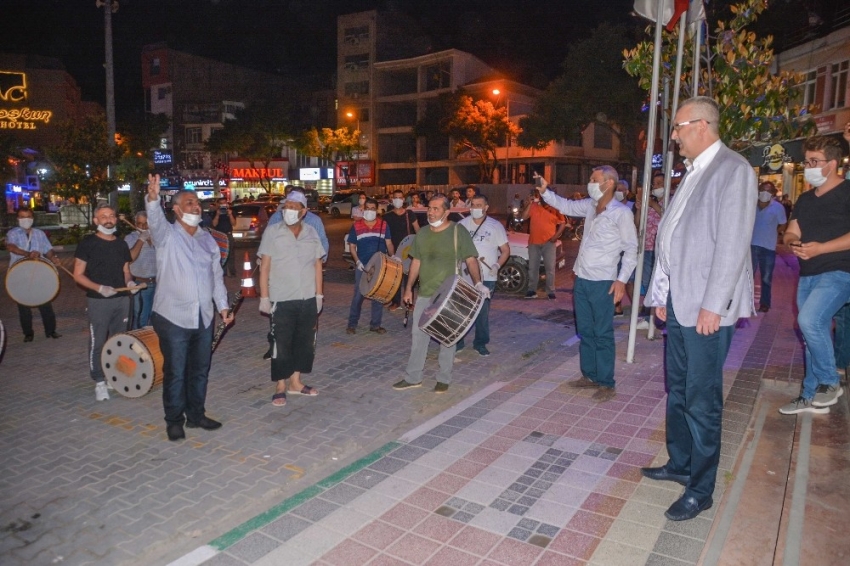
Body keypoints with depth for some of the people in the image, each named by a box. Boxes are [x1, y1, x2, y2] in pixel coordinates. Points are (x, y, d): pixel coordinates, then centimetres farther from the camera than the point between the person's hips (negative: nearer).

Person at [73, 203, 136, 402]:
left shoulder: (121, 244, 11)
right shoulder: (87, 243, -4)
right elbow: (78, 275, -6)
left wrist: (130, 281, -3)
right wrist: (99, 288, -20)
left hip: (122, 299, 5)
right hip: (98, 301, -5)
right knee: (98, 342, 1)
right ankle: (100, 382, 11)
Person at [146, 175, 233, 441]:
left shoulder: (207, 239, 12)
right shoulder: (167, 235, -4)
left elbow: (216, 275, 15)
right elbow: (155, 220, -27)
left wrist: (222, 305, 9)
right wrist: (152, 198, -47)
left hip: (204, 318, 5)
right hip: (173, 318, -5)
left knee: (200, 370, 15)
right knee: (175, 372, 3)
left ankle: (196, 414, 30)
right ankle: (174, 421, 19)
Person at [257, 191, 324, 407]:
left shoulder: (312, 233, 5)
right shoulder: (272, 232, -4)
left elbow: (317, 265, 9)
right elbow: (264, 266, -5)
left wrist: (319, 294, 6)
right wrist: (264, 297, -9)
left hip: (308, 300, 4)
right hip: (281, 300, -3)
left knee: (305, 342, 12)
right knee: (281, 345, 4)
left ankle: (296, 381, 27)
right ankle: (280, 387, 16)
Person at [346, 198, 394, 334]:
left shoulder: (384, 225, 4)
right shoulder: (356, 226, 1)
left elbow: (388, 243, 5)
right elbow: (352, 246, 2)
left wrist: (392, 256, -13)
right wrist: (357, 261, -10)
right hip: (362, 267, -1)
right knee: (358, 295, 1)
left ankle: (375, 324, 19)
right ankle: (352, 324, 13)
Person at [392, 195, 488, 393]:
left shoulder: (458, 232, -9)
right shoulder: (422, 233, 7)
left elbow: (471, 260, -13)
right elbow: (416, 262, 13)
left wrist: (478, 283, -27)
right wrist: (409, 288, 11)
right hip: (424, 294, 5)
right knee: (418, 335, 8)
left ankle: (444, 379, 20)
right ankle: (413, 378, 19)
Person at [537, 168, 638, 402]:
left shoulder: (621, 213, -11)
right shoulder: (589, 206, 8)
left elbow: (631, 249, -9)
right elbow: (566, 206, 23)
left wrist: (622, 280, -16)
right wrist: (544, 191, 8)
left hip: (602, 283, -7)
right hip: (581, 279, 7)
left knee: (602, 334, -1)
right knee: (585, 331, 14)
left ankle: (606, 384, 9)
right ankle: (589, 375, 26)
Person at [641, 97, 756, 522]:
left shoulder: (733, 170, -10)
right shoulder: (693, 174, 16)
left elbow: (732, 243, -17)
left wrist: (712, 305, -19)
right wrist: (661, 294, 13)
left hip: (706, 307, -8)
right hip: (678, 302, 8)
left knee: (702, 399, 0)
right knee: (678, 390, 17)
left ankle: (701, 489, 13)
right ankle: (680, 464, 32)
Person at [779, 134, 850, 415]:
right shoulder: (805, 199, 16)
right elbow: (790, 233, 15)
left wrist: (820, 248, -23)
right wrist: (793, 242, -7)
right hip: (808, 274, 8)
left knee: (809, 320, -25)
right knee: (813, 331, 11)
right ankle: (811, 396, 21)